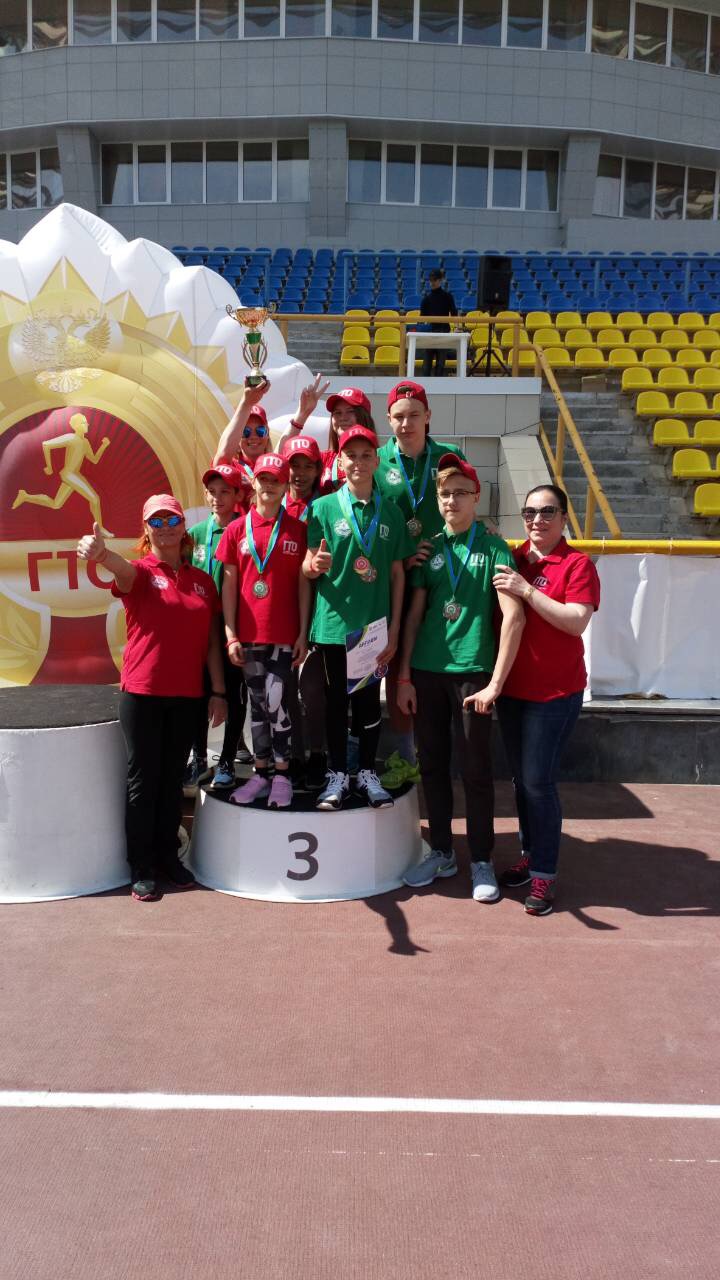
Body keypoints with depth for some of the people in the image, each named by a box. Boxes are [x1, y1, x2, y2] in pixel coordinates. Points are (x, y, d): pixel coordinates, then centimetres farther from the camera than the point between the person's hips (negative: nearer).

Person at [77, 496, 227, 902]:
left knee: (173, 778, 13)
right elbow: (123, 568, -29)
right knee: (143, 780, 4)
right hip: (142, 692, -3)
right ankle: (142, 868, 14)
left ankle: (169, 856, 26)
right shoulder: (140, 572, -4)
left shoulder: (202, 580, 9)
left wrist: (219, 691, 5)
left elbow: (211, 640, 10)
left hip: (187, 694, 4)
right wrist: (100, 552, -53)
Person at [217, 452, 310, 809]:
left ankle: (282, 775, 9)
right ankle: (261, 773, 20)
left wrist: (303, 633, -3)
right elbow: (229, 584, 5)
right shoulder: (237, 529, 5)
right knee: (257, 703, 10)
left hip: (284, 634, -2)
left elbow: (303, 584, 2)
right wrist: (231, 635, -1)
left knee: (276, 702, -5)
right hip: (248, 634, 2)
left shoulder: (298, 529, 1)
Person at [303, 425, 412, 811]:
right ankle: (337, 775, 18)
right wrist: (315, 564, -25)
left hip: (375, 624, 2)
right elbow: (308, 568, 0)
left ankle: (367, 773, 22)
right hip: (334, 622, -1)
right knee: (336, 700, 7)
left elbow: (397, 573, 8)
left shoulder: (390, 512, 6)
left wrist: (394, 629, 4)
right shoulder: (323, 507, 0)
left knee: (370, 700, 9)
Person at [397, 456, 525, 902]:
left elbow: (514, 618, -11)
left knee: (475, 769, 3)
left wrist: (495, 683, -16)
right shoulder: (430, 548, 9)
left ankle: (482, 862, 17)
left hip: (472, 672, -4)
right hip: (426, 671, 4)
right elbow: (414, 614, 10)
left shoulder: (493, 548, -3)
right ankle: (441, 852, 27)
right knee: (433, 764, 12)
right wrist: (404, 676, 4)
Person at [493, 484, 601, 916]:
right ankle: (529, 854, 30)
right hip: (512, 687, 6)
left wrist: (527, 591, -24)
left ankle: (544, 875, 7)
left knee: (539, 782, -6)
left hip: (555, 691, -5)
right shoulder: (512, 560, 8)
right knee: (520, 778, 14)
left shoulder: (577, 564, -8)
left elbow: (577, 621, -19)